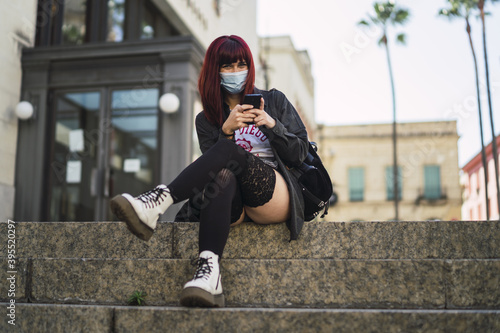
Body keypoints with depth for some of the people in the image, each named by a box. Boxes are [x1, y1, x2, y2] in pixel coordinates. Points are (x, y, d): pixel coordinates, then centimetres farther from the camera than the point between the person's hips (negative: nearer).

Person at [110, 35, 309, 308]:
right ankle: (208, 269, -55)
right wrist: (226, 131, -13)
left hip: (277, 197, -1)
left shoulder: (274, 101, 18)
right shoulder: (206, 119, 20)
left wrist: (272, 125, -6)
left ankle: (158, 201, -47)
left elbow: (299, 154, 11)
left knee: (228, 151, -30)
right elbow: (214, 164, 5)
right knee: (222, 175, -37)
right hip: (234, 206, 1)